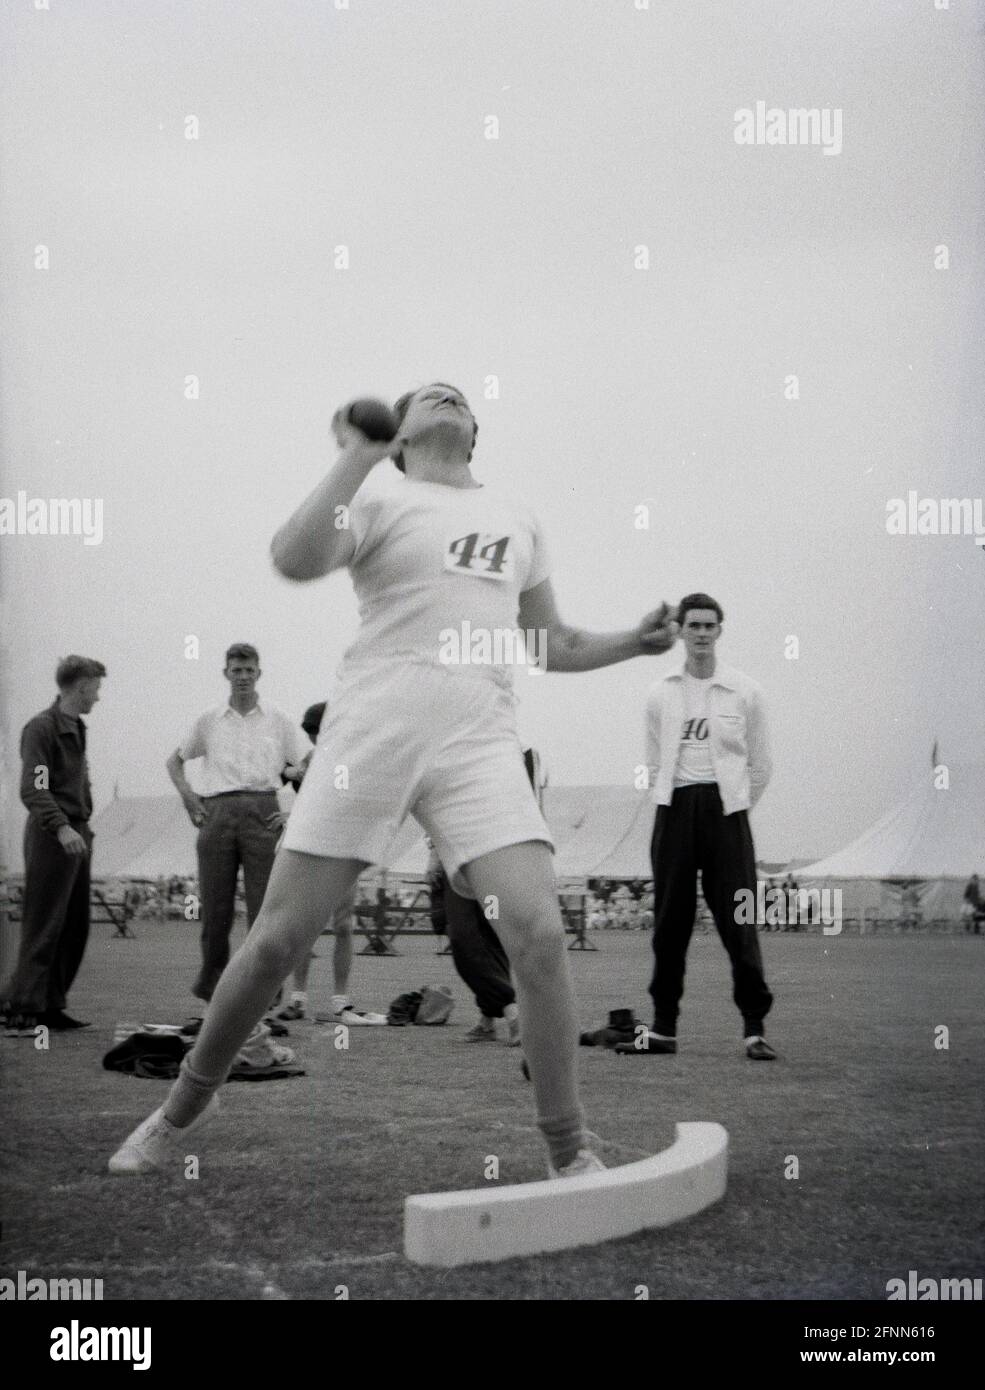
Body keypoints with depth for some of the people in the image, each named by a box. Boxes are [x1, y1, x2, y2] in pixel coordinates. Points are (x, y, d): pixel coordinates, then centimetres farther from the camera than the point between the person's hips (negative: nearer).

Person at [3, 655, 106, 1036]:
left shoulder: (76, 728, 17)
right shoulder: (41, 727, -11)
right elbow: (32, 788, -20)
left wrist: (84, 825, 16)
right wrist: (61, 827, -31)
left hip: (76, 835, 9)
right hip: (51, 836, -9)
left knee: (75, 928, 9)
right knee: (43, 929, -8)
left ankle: (51, 1007, 15)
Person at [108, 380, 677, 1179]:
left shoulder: (517, 519, 23)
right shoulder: (380, 502, 8)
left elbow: (552, 643, 30)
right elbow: (295, 560, -12)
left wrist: (633, 642, 14)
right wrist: (357, 457, -11)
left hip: (481, 738, 3)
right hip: (373, 727, -2)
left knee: (539, 933, -16)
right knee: (279, 938, -2)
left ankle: (570, 1155, -5)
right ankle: (186, 1108, 20)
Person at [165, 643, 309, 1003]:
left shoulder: (277, 720, 10)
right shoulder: (209, 720, 14)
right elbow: (175, 760, 25)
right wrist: (186, 793, 9)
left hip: (261, 811, -1)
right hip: (217, 811, 1)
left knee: (263, 906, -6)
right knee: (215, 906, 2)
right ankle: (211, 981, 17)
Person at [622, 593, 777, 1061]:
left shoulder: (744, 692, 4)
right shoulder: (661, 694, 10)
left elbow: (760, 766, 9)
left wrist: (732, 807, 9)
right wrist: (676, 804, 8)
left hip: (726, 809, -2)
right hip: (675, 811, 2)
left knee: (737, 919, -7)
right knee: (670, 921, 2)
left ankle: (754, 1027, -5)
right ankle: (663, 1026, 8)